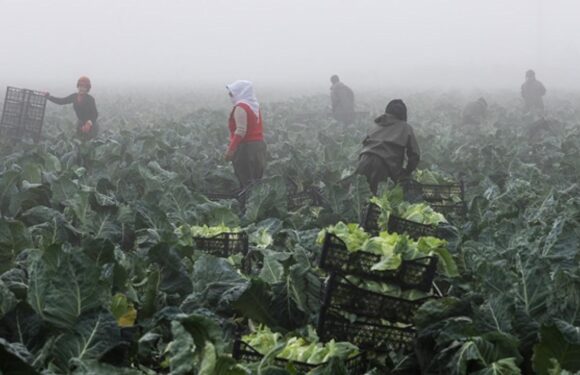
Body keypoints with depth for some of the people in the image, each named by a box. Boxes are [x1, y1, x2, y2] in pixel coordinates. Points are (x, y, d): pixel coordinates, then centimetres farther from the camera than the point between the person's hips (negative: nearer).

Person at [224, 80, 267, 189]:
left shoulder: (240, 107, -13)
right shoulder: (255, 106, 12)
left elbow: (240, 131, -20)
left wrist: (230, 150, -20)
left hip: (245, 147, -9)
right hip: (259, 146, 9)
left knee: (245, 181, -6)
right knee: (255, 181, 12)